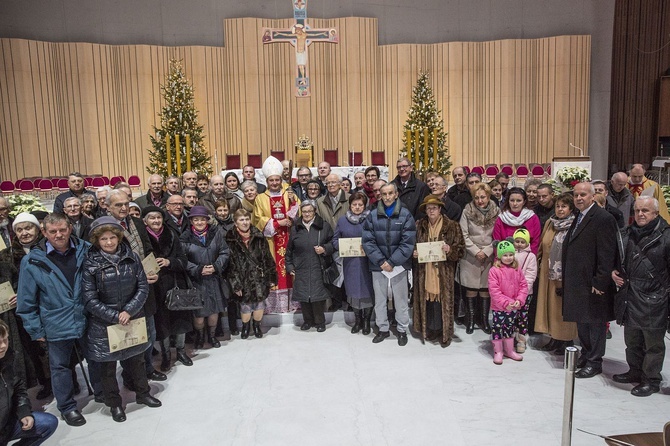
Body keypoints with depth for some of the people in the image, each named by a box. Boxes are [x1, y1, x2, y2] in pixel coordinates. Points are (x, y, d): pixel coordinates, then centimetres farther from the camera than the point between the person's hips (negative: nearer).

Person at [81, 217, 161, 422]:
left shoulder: (130, 256, -5)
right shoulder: (90, 263, -12)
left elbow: (143, 286, -4)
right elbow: (90, 299, -13)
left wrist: (129, 311, -15)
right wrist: (115, 317, -17)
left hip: (132, 319, 3)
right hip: (103, 324, -2)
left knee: (136, 359, 18)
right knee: (107, 366, 12)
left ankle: (143, 393, 38)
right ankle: (114, 404, 31)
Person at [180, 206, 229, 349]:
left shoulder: (216, 233, 0)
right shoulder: (186, 237, -4)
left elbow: (224, 253, 0)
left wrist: (215, 267, -12)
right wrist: (198, 270, -14)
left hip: (214, 278, 2)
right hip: (195, 280, -2)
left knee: (214, 310, 10)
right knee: (198, 313, 2)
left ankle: (212, 336, 34)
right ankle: (199, 337, 30)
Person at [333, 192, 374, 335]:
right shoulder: (342, 220, 6)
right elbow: (335, 240, 10)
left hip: (367, 261, -2)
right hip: (350, 262, 2)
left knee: (367, 289, 4)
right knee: (353, 289, 9)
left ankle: (366, 319, 21)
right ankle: (357, 319, 25)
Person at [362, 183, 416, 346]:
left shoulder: (406, 215, -4)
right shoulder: (373, 215, 1)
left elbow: (408, 243, -9)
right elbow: (368, 242, -3)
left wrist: (392, 262, -14)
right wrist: (381, 261, -13)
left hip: (399, 265, -2)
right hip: (378, 266, 2)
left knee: (401, 299, 8)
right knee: (379, 299, 12)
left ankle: (402, 330, 26)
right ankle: (383, 329, 29)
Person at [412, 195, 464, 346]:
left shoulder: (452, 226, -2)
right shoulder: (419, 225, 6)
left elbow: (461, 249, -1)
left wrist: (450, 250, -19)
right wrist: (414, 253, -3)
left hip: (443, 273, -2)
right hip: (424, 272, 3)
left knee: (443, 301, 1)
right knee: (427, 300, 6)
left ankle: (444, 333, 18)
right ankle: (430, 329, 24)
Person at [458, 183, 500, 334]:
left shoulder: (496, 212, 0)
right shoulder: (467, 211, -2)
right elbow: (464, 235, -3)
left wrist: (486, 251, -9)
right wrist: (475, 251, -10)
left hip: (489, 257, 1)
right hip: (470, 257, -1)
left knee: (486, 289, 5)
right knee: (470, 289, 3)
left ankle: (484, 320, 19)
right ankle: (470, 320, 17)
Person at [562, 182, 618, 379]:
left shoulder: (603, 218, -15)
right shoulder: (579, 218, 12)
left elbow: (607, 254, -19)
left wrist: (600, 282, -20)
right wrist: (567, 278, 13)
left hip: (592, 283, -9)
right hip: (577, 281, 9)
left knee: (595, 321, 5)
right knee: (581, 320, 18)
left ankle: (594, 362, 17)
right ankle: (585, 355, 33)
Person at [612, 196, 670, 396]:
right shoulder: (627, 235, 8)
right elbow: (618, 259, 22)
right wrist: (614, 272, 5)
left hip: (653, 300, -6)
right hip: (630, 296, 6)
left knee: (653, 343, 7)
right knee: (632, 340, 19)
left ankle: (651, 380, 21)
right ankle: (635, 371, 36)